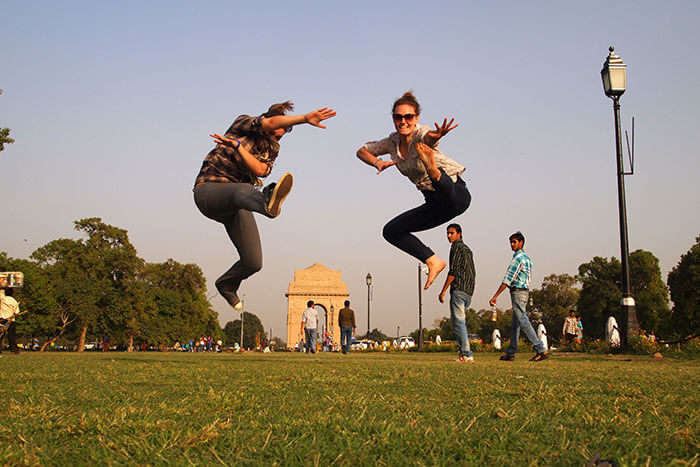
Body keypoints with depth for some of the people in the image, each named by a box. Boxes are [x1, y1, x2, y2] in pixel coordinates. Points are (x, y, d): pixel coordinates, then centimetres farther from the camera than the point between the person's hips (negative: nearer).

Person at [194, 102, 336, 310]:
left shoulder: (271, 149, 16)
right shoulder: (243, 123, 2)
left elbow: (260, 170, -9)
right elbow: (270, 123, -22)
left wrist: (237, 145, -19)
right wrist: (305, 118, -33)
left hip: (235, 206, 6)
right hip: (209, 190, -6)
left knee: (253, 262, -3)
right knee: (242, 191, -43)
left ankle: (226, 284, 31)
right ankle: (268, 204, -81)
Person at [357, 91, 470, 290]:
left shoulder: (421, 134, -18)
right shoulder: (393, 141, 2)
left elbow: (428, 136, -43)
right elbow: (362, 151, 10)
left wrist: (436, 135, -68)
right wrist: (378, 162, -11)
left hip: (456, 194, -7)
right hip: (435, 204, 8)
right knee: (391, 231, 5)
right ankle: (433, 262, 4)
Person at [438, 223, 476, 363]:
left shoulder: (457, 247, -4)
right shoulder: (467, 249, 24)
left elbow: (453, 271, -13)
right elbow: (472, 273, 23)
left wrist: (443, 291, -12)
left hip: (458, 289, -9)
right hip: (469, 291, 9)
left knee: (458, 322, -11)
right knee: (460, 322, 13)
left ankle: (466, 355, -15)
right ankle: (464, 353, 9)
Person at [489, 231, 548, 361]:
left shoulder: (517, 258, -13)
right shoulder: (527, 258, 17)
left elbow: (508, 280, -18)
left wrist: (495, 296, -17)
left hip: (517, 291, -10)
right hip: (525, 291, 10)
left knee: (523, 322, -12)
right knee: (515, 324, 11)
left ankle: (541, 350, -17)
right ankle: (510, 353, 14)